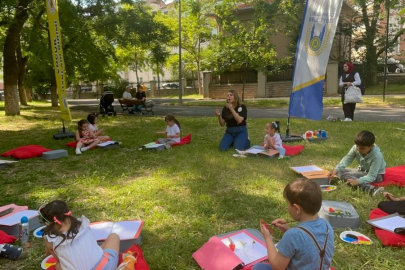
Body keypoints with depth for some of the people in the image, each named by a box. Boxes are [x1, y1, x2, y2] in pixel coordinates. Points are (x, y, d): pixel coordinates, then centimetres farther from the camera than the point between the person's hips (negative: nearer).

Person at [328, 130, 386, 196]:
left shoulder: (377, 156, -32)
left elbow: (371, 176, -34)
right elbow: (347, 159, -13)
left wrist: (357, 181, -50)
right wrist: (336, 169, -31)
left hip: (377, 175, -7)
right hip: (363, 171, 7)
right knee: (340, 171, -19)